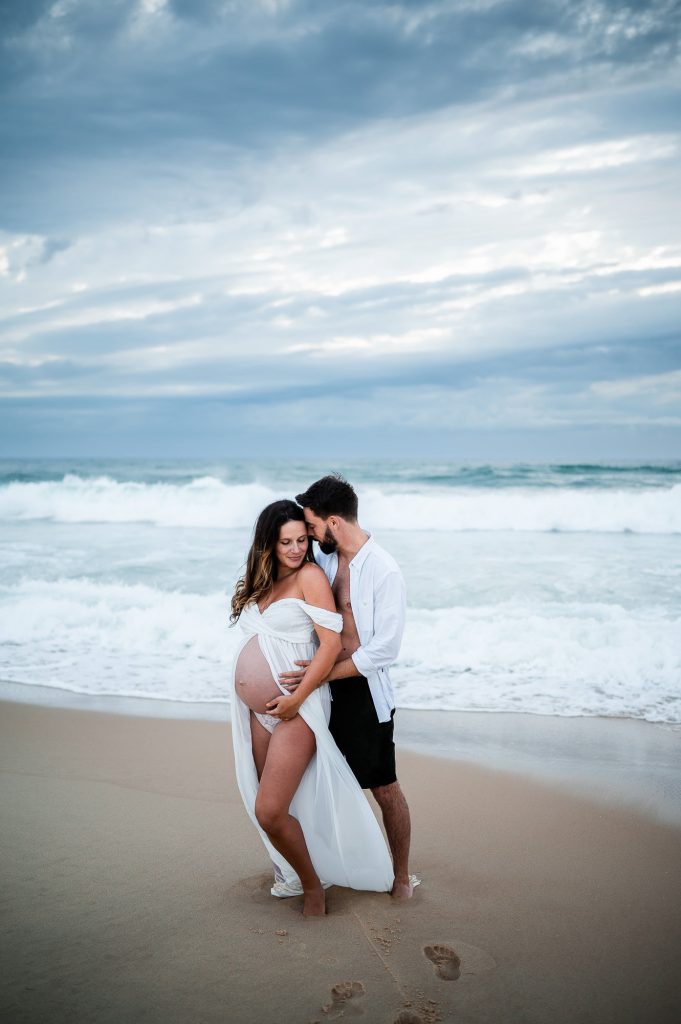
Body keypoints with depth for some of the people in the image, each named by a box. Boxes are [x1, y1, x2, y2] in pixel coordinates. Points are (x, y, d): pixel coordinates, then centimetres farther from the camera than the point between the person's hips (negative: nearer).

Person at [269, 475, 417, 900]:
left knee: (384, 787, 5)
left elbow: (385, 649, -20)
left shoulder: (385, 571, -18)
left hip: (365, 691, -7)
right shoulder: (325, 560, 4)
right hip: (325, 687, 7)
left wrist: (322, 674, -20)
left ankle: (403, 875, 21)